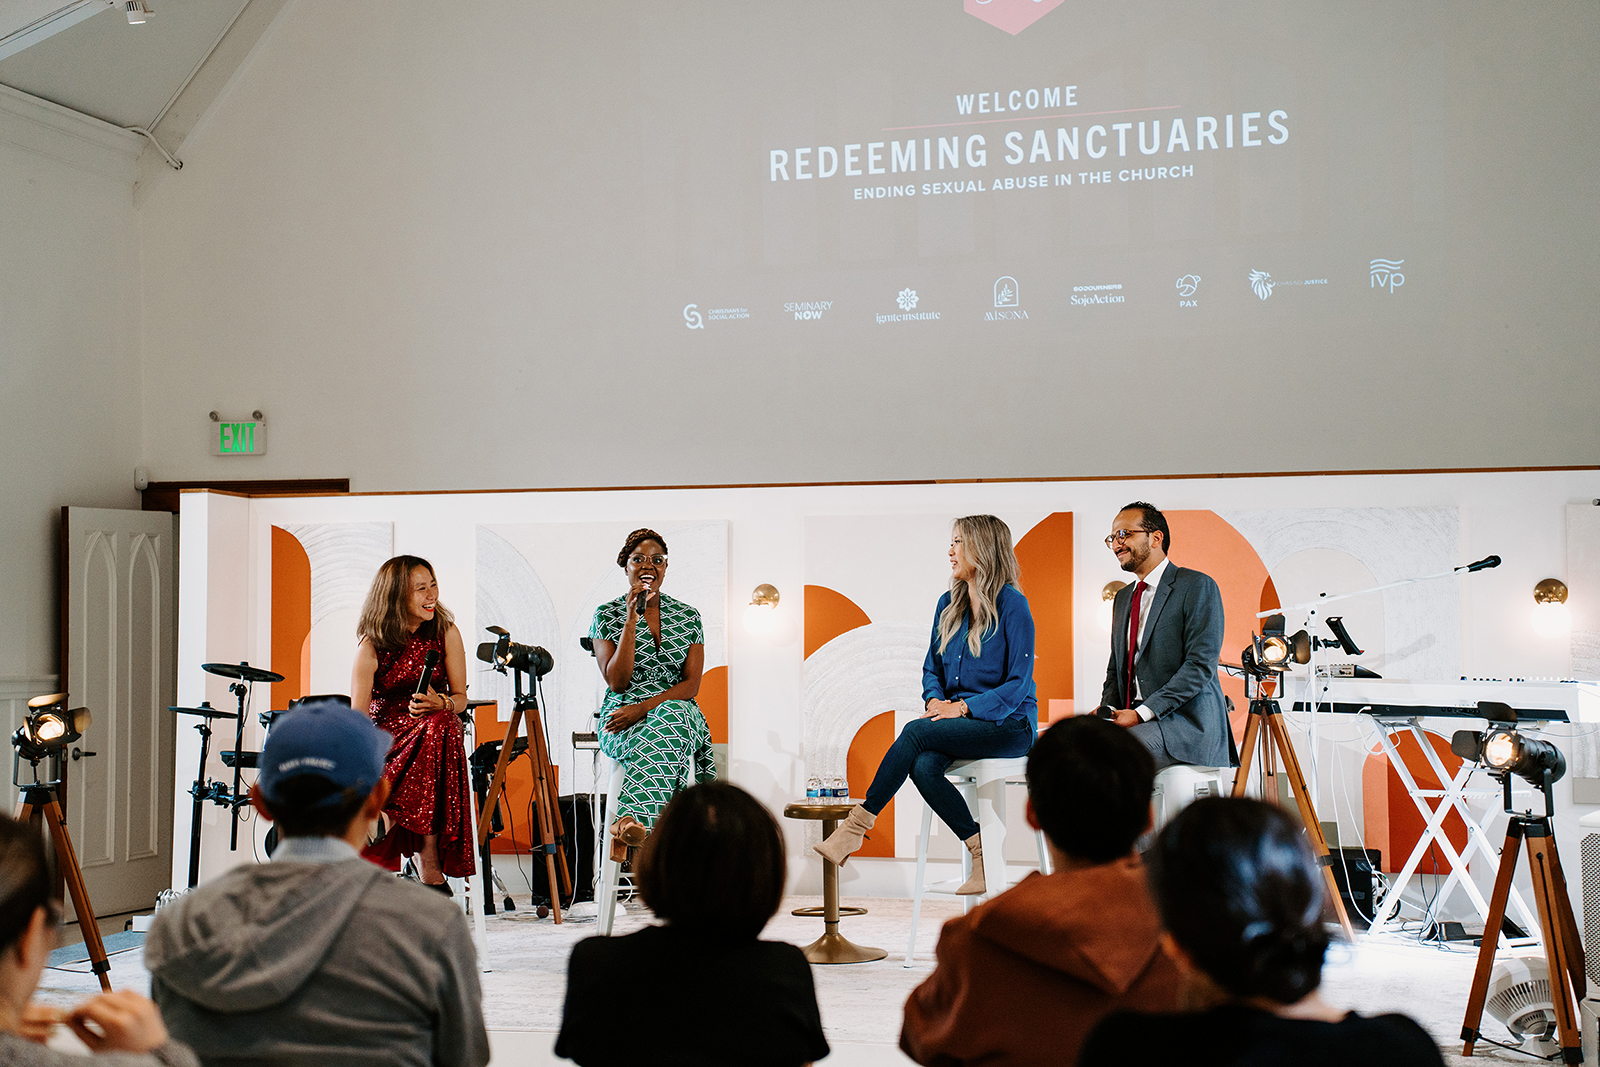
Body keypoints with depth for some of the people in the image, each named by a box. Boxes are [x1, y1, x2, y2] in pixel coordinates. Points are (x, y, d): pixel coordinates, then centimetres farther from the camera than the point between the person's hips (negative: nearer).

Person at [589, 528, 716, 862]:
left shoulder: (688, 617, 11)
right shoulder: (607, 615, 5)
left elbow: (691, 684, 1)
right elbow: (617, 681, -6)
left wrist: (645, 706, -16)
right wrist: (632, 620, -11)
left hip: (678, 711, 1)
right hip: (623, 716, -1)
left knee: (670, 717, -39)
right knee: (664, 743, -39)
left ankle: (629, 819, -46)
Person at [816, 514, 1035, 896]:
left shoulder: (1012, 605, -9)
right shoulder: (949, 604, 12)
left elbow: (1018, 684, -13)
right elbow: (932, 668, 18)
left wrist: (962, 708, -19)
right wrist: (936, 700, -4)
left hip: (1008, 724, -6)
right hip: (960, 721, 6)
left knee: (916, 732, -28)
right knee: (924, 767, -27)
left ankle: (858, 822, -21)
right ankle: (980, 852, -17)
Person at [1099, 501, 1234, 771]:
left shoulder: (1197, 587, -3)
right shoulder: (1123, 598, 23)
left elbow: (1201, 665, -13)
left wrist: (1142, 713, -19)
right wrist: (1107, 712, 1)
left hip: (1187, 721, -7)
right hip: (1132, 719, 7)